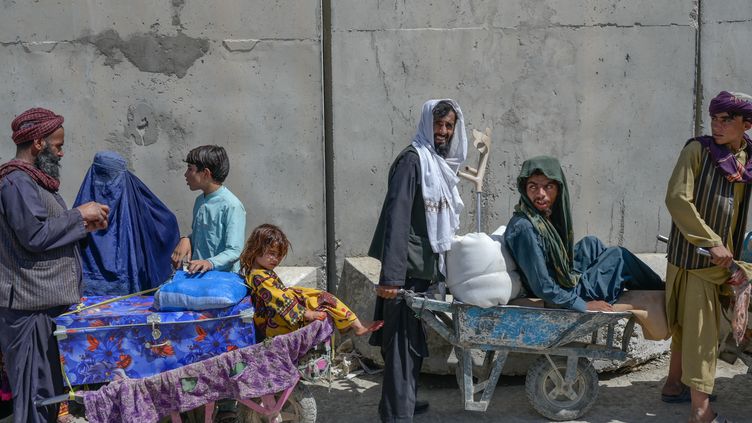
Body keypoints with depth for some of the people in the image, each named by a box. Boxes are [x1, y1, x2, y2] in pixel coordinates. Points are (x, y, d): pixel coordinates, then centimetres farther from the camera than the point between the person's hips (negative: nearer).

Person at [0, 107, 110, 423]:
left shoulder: (33, 180, 18)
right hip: (32, 307, -10)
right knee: (35, 387, -5)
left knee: (52, 387, 14)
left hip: (50, 302, 10)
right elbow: (34, 235, -22)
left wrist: (85, 226, 11)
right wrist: (79, 215, -12)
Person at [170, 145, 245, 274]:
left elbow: (234, 251, -15)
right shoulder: (200, 201, 13)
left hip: (223, 277, -6)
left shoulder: (232, 206, -12)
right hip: (197, 275, 6)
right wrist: (186, 239, 5)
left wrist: (210, 263, -31)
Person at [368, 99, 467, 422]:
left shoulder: (441, 165, 15)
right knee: (402, 341, -8)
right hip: (408, 268, -9)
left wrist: (442, 266, 19)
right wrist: (391, 275, -26)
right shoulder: (412, 159, -12)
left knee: (415, 339, 16)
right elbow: (396, 218, -20)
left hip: (427, 266, 9)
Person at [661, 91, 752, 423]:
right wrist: (712, 242, -22)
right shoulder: (698, 150, -10)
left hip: (722, 257, 6)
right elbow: (677, 198, -19)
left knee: (689, 323, 19)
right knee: (701, 330, -4)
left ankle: (675, 384, 35)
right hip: (694, 255, -6)